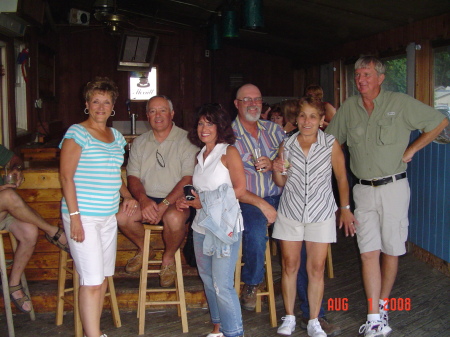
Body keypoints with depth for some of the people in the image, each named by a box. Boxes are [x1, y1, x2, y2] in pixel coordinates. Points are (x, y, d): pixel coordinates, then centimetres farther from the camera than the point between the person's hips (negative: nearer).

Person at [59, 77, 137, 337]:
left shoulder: (117, 137, 15)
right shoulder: (77, 133, -6)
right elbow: (66, 176, -11)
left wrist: (128, 196, 6)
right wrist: (74, 215, -17)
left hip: (108, 215, 7)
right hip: (83, 216, -7)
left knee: (103, 278, 11)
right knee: (92, 281, -10)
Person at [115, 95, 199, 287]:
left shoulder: (186, 140, -3)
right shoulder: (140, 143, 12)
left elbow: (188, 179, -12)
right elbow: (133, 177, 7)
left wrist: (164, 205, -22)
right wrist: (143, 200, -15)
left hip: (176, 199, -4)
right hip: (147, 198, 5)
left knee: (174, 218, -36)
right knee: (121, 216, -22)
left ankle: (169, 258, -4)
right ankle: (144, 250, 9)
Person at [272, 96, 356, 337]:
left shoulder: (331, 144, -5)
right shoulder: (287, 145, 0)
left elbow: (341, 178, 4)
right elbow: (281, 183, 9)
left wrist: (345, 208, 4)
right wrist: (277, 170, -11)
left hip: (321, 213, -1)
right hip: (290, 212, 2)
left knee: (317, 268, 3)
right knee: (289, 265, 6)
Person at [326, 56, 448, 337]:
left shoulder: (401, 103, -4)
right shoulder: (349, 108, 6)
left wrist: (411, 150, 1)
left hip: (393, 186, -2)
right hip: (364, 190, 2)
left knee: (391, 250, 6)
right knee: (369, 252, -3)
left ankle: (383, 305, 24)